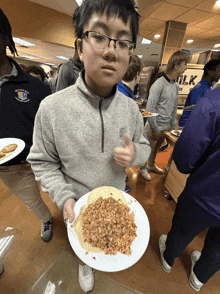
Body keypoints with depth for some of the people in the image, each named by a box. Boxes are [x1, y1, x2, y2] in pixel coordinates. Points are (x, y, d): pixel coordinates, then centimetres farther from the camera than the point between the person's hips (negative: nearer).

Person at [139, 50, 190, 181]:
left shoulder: (176, 86, 9)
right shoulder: (159, 85, -16)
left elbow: (174, 108, 15)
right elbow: (150, 109, -20)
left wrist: (173, 126, 12)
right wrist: (155, 129, -17)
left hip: (166, 126, 7)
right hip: (155, 126, -7)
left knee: (156, 147, 22)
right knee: (148, 148, 9)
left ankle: (151, 165, 44)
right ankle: (143, 168, 31)